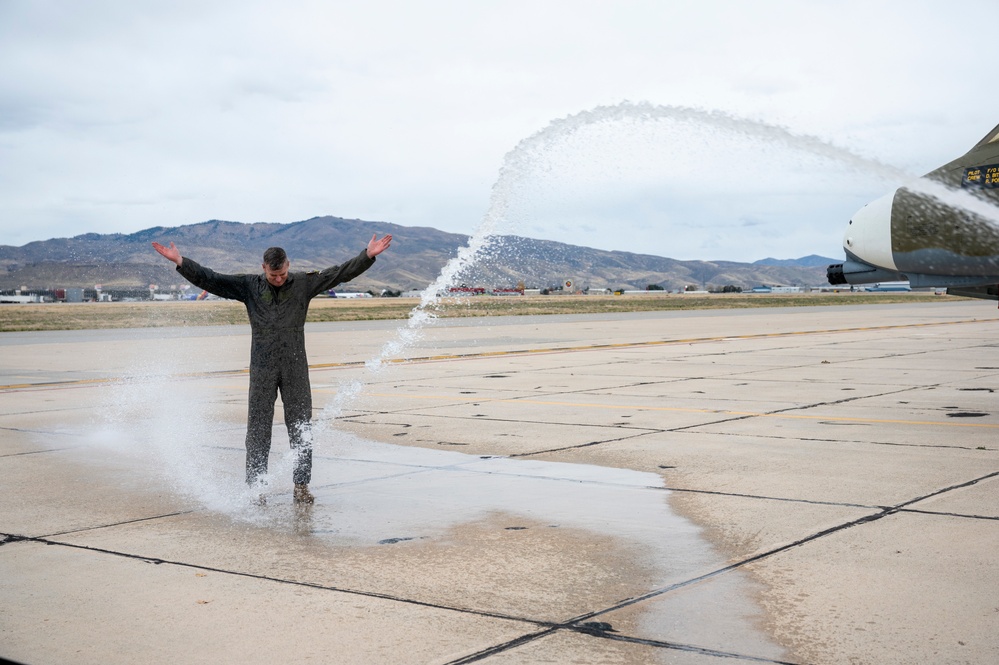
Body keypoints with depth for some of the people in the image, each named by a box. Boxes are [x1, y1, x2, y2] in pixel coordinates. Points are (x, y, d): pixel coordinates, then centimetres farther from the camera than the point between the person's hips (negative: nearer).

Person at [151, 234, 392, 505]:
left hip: (296, 368, 1)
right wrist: (180, 261, -9)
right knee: (258, 427, 2)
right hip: (262, 368, 0)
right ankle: (255, 486, 9)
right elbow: (210, 279, 0)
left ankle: (301, 486, 10)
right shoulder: (248, 286, 3)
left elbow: (342, 273, 1)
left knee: (301, 427, 3)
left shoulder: (304, 283, 4)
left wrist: (368, 255, -8)